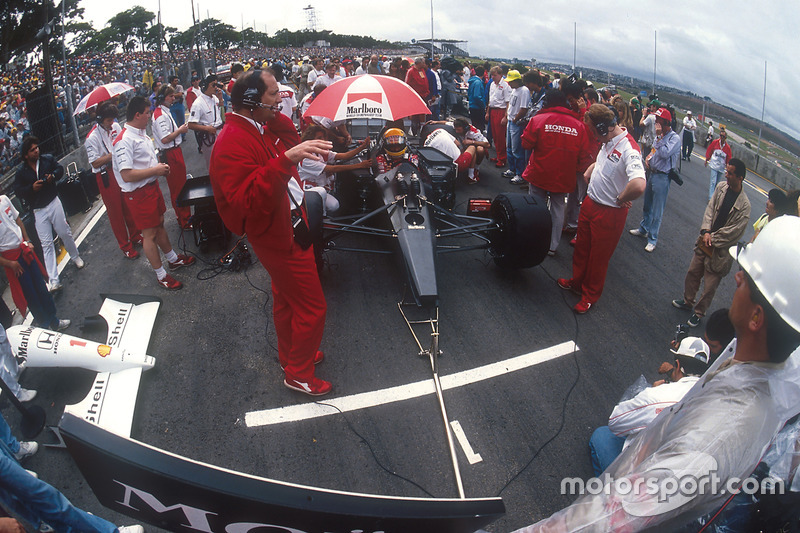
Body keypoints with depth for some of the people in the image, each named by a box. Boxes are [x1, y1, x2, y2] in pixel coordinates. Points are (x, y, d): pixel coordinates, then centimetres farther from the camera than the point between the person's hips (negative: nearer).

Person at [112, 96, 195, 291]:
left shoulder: (141, 133, 10)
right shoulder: (124, 141, -22)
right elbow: (126, 175, -29)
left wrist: (159, 167, 4)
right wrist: (156, 170, -21)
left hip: (152, 186, 9)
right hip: (138, 194, -9)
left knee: (160, 225, 23)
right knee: (150, 234, 2)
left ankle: (173, 259, 40)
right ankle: (161, 275, 15)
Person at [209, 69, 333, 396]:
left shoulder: (260, 127, 4)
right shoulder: (234, 143, -27)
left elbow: (291, 143, 18)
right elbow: (250, 202, -39)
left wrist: (277, 116, 1)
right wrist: (286, 159, -49)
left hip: (289, 226, 10)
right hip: (279, 237, -10)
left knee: (285, 298, 25)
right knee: (312, 307, 0)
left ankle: (290, 355, 45)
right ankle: (298, 375, 19)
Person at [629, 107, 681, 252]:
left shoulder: (675, 138, -14)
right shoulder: (659, 135, 9)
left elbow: (665, 153, -28)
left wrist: (659, 136, -21)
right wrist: (648, 157, 3)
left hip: (662, 177, -8)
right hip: (652, 173, 8)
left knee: (657, 210, -1)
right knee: (647, 205, 21)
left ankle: (652, 239, 7)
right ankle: (643, 229, 37)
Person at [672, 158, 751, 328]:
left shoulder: (744, 205, -21)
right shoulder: (721, 187, -4)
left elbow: (733, 233, -18)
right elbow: (710, 209, -1)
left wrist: (711, 239, -13)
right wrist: (706, 231, -14)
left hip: (721, 250, -6)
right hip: (706, 242, 6)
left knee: (709, 287, 4)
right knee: (693, 273, 19)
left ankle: (699, 313, 25)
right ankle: (688, 302, 42)